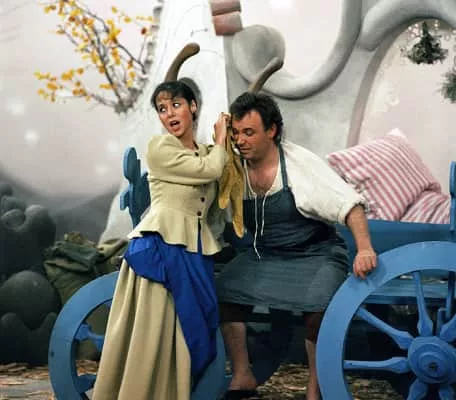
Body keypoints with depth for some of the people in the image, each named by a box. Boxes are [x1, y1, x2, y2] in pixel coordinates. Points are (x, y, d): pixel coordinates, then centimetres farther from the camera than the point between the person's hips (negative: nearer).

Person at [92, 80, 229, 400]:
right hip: (161, 246, -6)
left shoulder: (207, 153, 17)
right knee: (151, 333, -7)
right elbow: (210, 170, -11)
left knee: (187, 333, 5)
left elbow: (211, 208, 14)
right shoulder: (160, 147, -3)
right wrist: (221, 139, 7)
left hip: (195, 252, 6)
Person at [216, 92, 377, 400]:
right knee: (223, 291, -14)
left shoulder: (301, 163, -18)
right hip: (265, 255, 5)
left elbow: (348, 202, -24)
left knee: (316, 307, -30)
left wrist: (365, 248, -37)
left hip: (316, 254, -5)